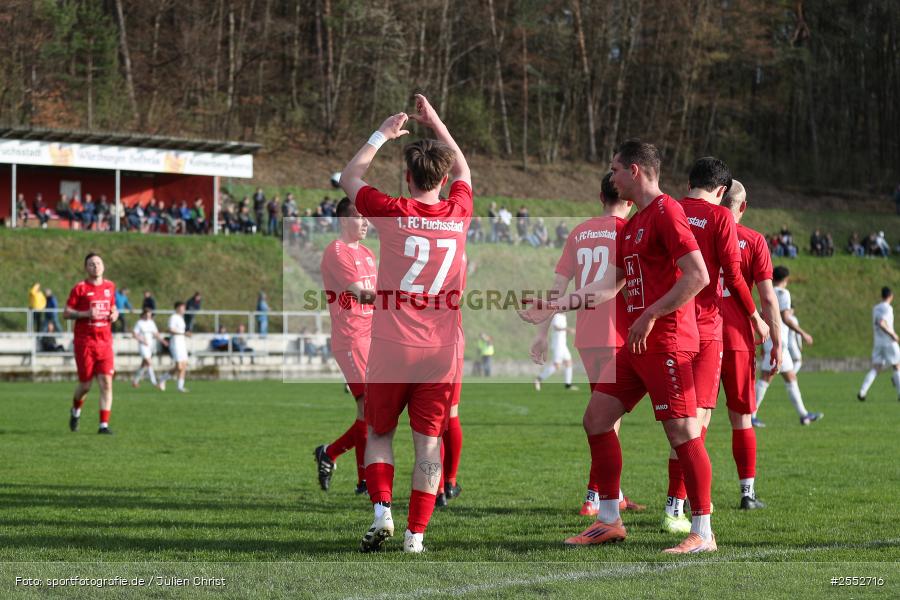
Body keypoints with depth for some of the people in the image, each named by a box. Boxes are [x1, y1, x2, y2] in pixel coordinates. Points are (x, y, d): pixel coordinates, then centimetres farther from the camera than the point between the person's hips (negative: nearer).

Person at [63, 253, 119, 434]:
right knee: (85, 384, 3)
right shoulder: (80, 288, -4)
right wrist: (86, 314, -19)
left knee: (106, 383, -8)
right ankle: (76, 411, 34)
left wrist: (114, 314, 2)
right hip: (84, 342, -3)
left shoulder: (110, 286, 10)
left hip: (105, 342, 3)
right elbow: (66, 313, -5)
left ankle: (104, 424, -6)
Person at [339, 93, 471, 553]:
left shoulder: (394, 213, -6)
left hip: (391, 347, -1)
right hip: (441, 350, 1)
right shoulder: (458, 214, 1)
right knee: (429, 442, 4)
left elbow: (349, 178, 13)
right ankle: (415, 534, 0)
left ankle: (381, 511, -4)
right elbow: (463, 172, 25)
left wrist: (383, 134, 21)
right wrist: (437, 125, 33)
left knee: (379, 433, 14)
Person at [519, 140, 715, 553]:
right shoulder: (632, 225, 19)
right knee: (597, 419, 9)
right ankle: (609, 521, 16)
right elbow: (609, 286, 22)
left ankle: (703, 534, -5)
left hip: (666, 341, -10)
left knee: (682, 432, -10)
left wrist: (651, 316, -19)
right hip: (637, 344, 10)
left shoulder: (666, 213, -11)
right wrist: (555, 306, 18)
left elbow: (698, 276, -19)